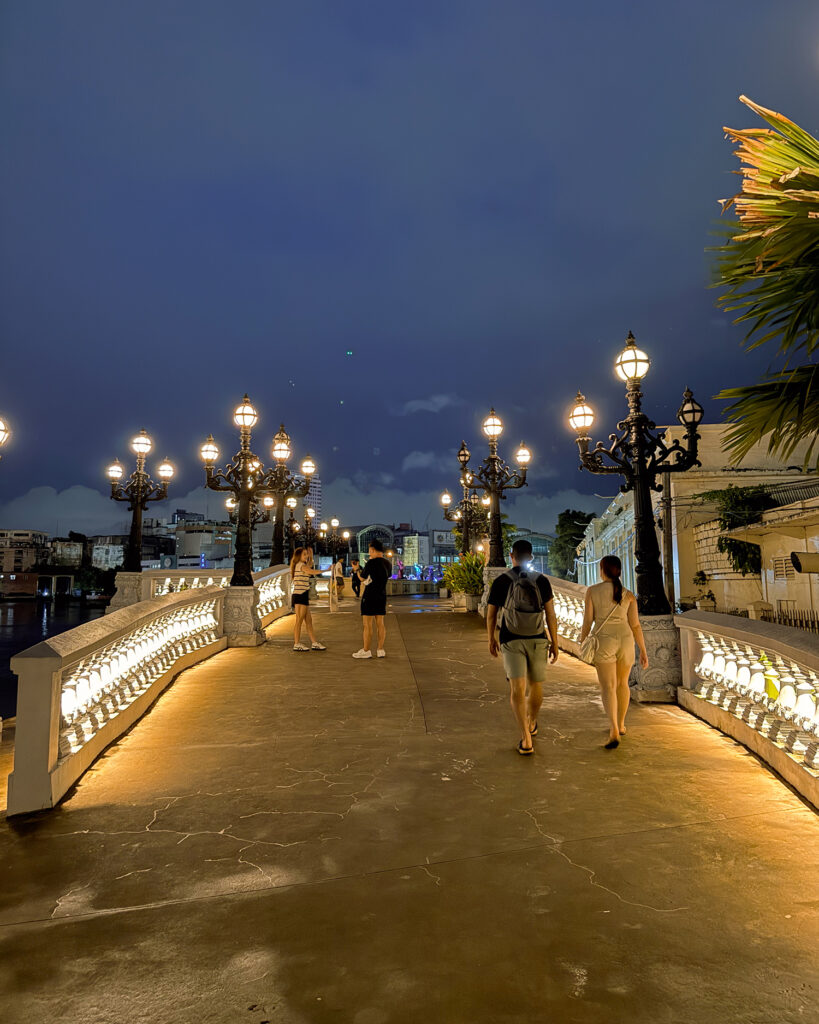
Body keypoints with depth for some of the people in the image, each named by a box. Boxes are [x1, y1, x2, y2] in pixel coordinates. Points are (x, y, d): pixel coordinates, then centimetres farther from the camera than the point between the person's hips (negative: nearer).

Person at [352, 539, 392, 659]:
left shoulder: (371, 562, -15)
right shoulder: (388, 564, 6)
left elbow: (362, 578, -5)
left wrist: (357, 570, 17)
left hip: (370, 596, -7)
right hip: (382, 596, 7)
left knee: (367, 624, -1)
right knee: (380, 623, 10)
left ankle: (366, 651, 2)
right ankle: (380, 650, 12)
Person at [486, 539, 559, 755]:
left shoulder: (500, 581, -5)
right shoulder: (541, 580, -4)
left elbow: (490, 615, 2)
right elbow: (551, 614, -6)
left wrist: (491, 639, 17)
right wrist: (555, 643, 2)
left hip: (511, 642, -2)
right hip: (537, 641, 2)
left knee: (517, 689, -6)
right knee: (536, 686, 20)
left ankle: (526, 738, -18)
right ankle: (532, 723, 42)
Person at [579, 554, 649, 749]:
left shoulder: (592, 591, -2)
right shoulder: (628, 595, 3)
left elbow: (587, 621, -3)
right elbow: (635, 625, 0)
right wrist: (643, 652, 5)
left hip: (604, 642, -3)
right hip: (625, 640, 3)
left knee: (608, 688, -3)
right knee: (622, 683, 23)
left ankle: (614, 732, -20)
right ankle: (621, 725, 34)